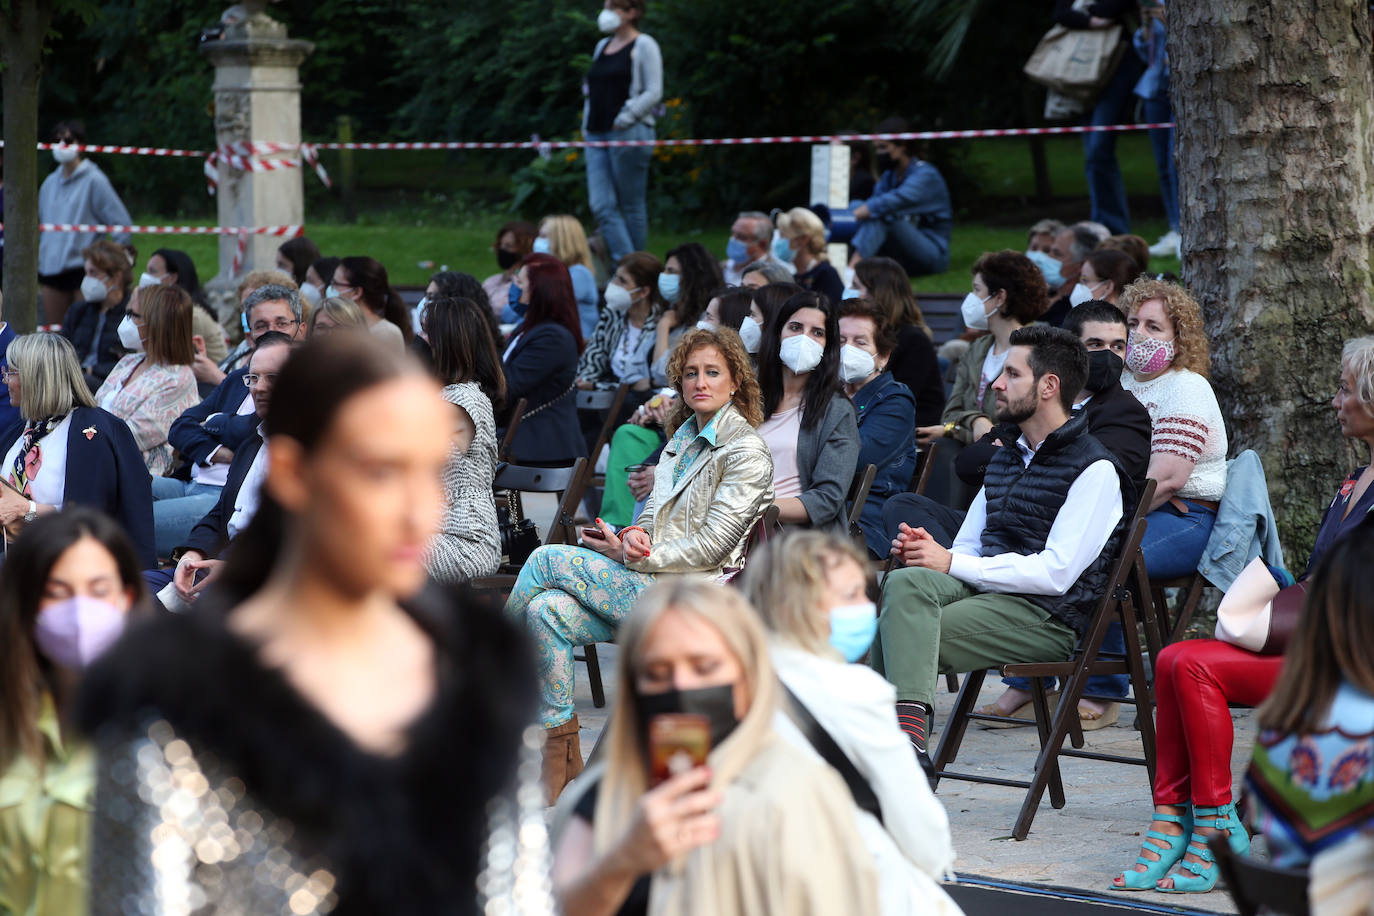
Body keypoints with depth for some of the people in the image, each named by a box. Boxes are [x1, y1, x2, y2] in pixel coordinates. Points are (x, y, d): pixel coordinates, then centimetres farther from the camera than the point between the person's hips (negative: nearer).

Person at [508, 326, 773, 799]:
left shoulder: (747, 452, -5)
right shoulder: (684, 436, 21)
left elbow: (711, 545, -12)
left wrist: (634, 556, -14)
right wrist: (637, 534, -3)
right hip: (650, 582, 8)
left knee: (549, 559, -19)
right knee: (547, 610, -21)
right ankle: (561, 758, -20)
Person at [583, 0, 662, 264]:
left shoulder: (643, 46, -2)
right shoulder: (602, 46, 19)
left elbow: (653, 92, -9)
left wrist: (624, 119, -15)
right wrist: (588, 125, 14)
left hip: (629, 133, -7)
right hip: (597, 134, 7)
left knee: (632, 206, -1)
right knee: (601, 206, -5)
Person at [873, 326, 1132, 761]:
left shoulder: (1095, 469, -6)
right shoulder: (1006, 457, 23)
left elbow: (1056, 573, -16)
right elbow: (968, 548, 25)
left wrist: (951, 564, -15)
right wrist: (931, 550, -2)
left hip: (1046, 615, -7)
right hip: (981, 592, 7)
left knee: (899, 634, -27)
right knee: (904, 583, -25)